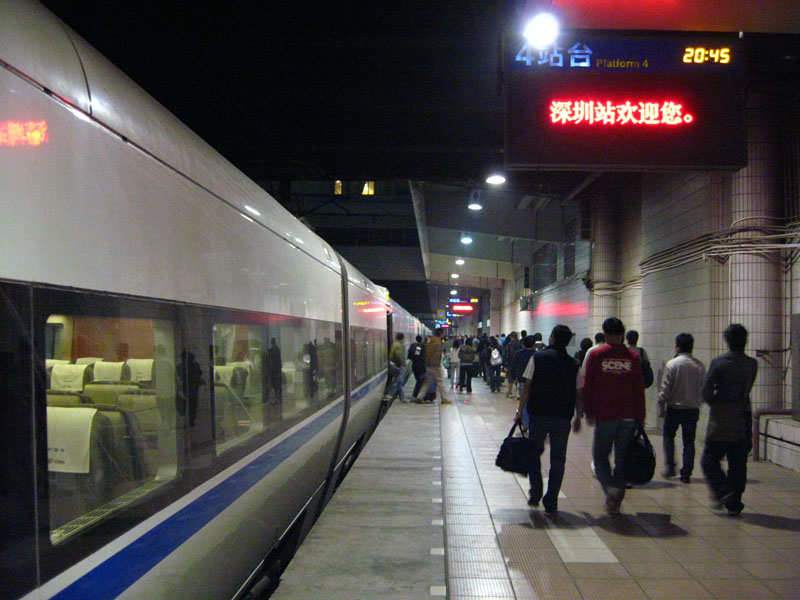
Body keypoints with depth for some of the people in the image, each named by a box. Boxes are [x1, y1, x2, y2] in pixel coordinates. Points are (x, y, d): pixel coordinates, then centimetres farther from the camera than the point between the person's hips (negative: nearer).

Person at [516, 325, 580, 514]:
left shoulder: (537, 357, -2)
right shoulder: (573, 365, 3)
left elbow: (527, 386, -5)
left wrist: (520, 410, 1)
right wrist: (578, 418, 15)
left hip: (538, 414, -1)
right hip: (563, 417, 1)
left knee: (534, 453, 17)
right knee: (558, 459, 8)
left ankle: (535, 493, 9)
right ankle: (551, 502, 7)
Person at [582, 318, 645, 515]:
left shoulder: (596, 355, -1)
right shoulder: (633, 357, 3)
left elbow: (588, 386, 1)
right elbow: (639, 390, 4)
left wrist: (588, 412, 10)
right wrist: (640, 419, 9)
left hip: (605, 417, -2)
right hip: (629, 417, 2)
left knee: (600, 455, 12)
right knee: (622, 458, 10)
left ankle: (610, 488, -10)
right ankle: (615, 501, 11)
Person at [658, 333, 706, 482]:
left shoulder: (672, 364, -11)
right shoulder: (700, 366, 1)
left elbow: (665, 388, -11)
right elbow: (703, 389, 6)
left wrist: (661, 406, -2)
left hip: (674, 407, -3)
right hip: (693, 408, 3)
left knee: (668, 437, 16)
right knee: (689, 441, 8)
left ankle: (670, 468, 9)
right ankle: (686, 474, 8)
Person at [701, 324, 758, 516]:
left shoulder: (719, 362, -11)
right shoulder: (752, 364, 2)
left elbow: (706, 392, -12)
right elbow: (746, 389, 6)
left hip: (721, 421, -4)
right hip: (743, 419, 4)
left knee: (709, 460, 7)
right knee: (738, 464, 11)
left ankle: (723, 491, -10)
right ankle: (734, 503, 13)